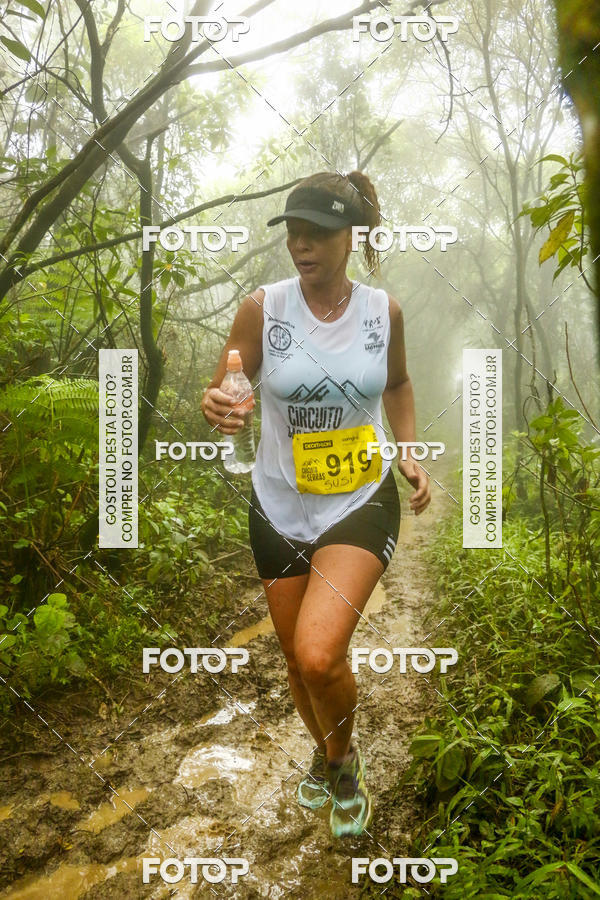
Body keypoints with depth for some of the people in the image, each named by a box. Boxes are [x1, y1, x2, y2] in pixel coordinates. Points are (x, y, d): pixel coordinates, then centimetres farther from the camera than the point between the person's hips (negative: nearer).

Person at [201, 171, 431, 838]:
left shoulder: (383, 310, -5)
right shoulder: (262, 308, -10)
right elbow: (223, 390, -4)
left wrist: (409, 452, 1)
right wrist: (214, 407, -28)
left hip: (362, 503, -1)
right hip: (280, 508, 2)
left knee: (318, 654, -20)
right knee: (297, 661, 15)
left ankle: (344, 758, 16)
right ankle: (325, 751, 50)